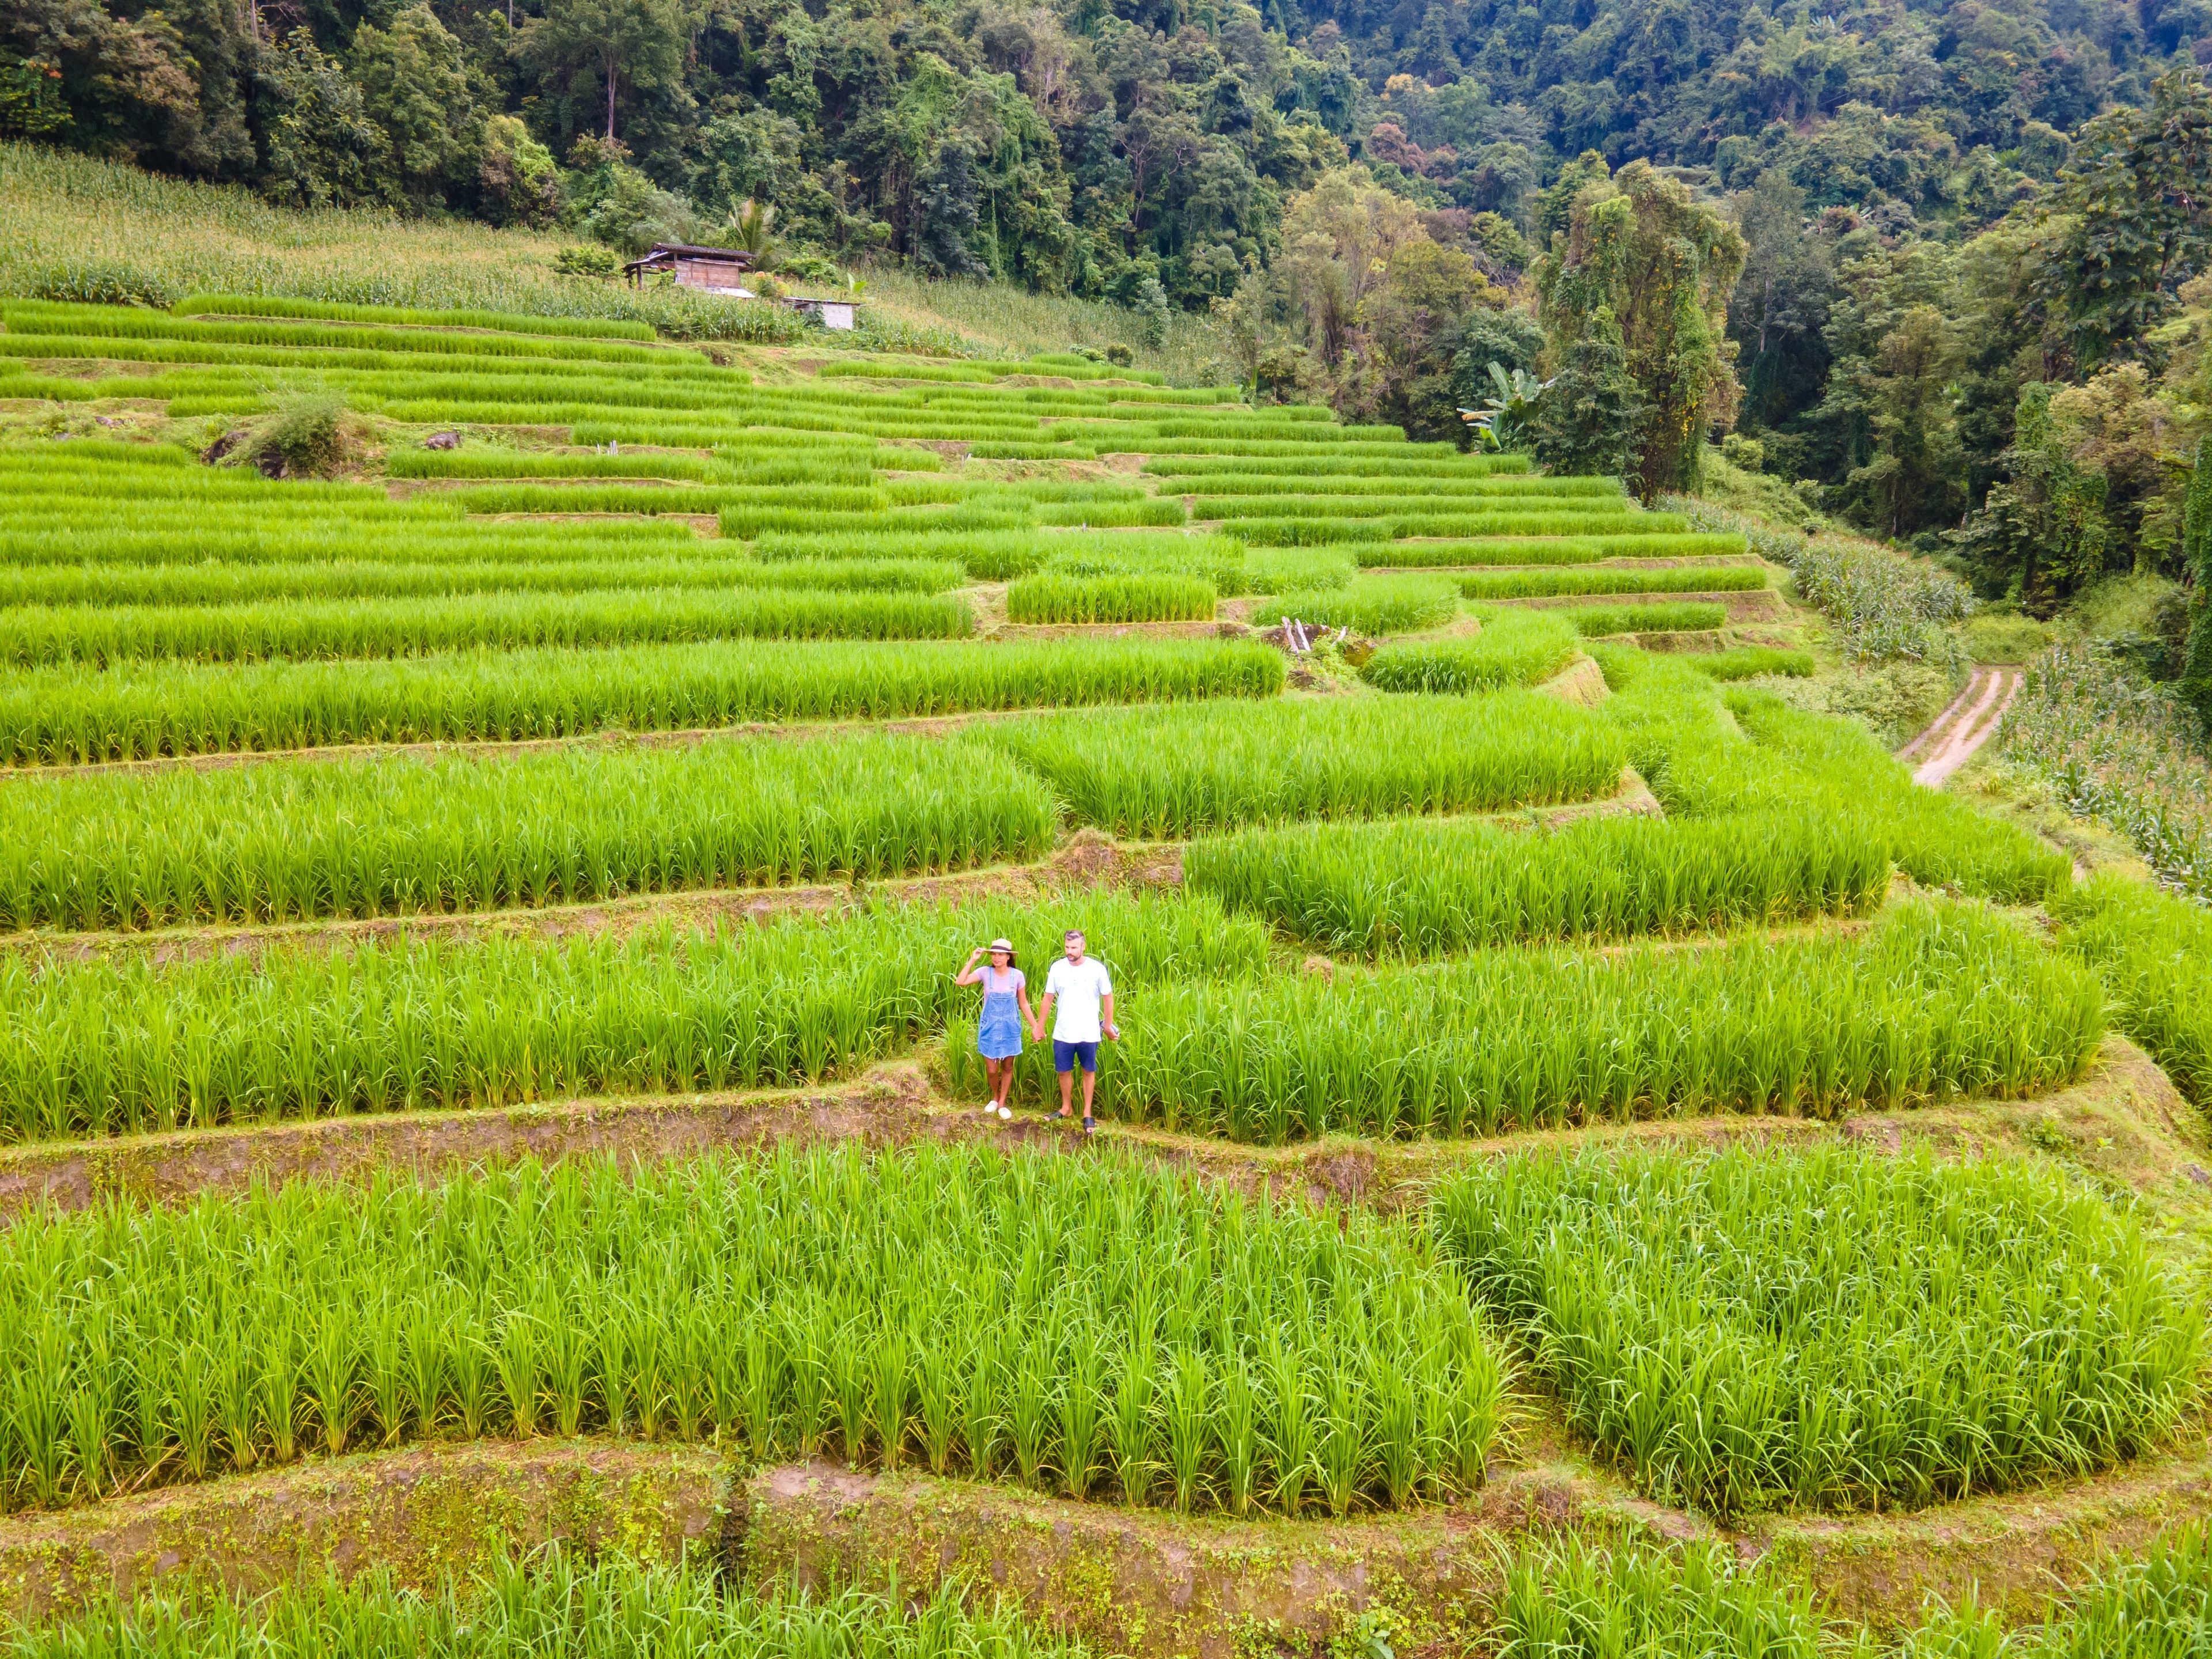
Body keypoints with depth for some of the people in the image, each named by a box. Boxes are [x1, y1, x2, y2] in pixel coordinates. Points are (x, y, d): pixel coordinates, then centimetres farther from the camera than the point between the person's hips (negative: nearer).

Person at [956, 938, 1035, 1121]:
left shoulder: (1017, 975, -7)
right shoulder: (985, 972, -9)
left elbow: (1023, 1004, 1)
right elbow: (960, 982, -22)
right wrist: (972, 960, -22)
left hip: (1010, 1028, 1)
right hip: (990, 1027, -1)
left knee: (1008, 1067, 11)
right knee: (991, 1070, 3)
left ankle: (1002, 1103, 27)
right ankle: (995, 1097, 32)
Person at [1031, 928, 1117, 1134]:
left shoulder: (1097, 969, -10)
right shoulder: (1057, 968, -4)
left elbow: (1108, 997, 0)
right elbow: (1048, 999, 3)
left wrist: (1108, 1025, -1)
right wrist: (1039, 1026, 4)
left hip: (1089, 1034, -2)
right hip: (1063, 1034, 2)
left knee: (1089, 1072, 9)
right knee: (1064, 1071, 11)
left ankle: (1087, 1113, 19)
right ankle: (1066, 1107, 30)